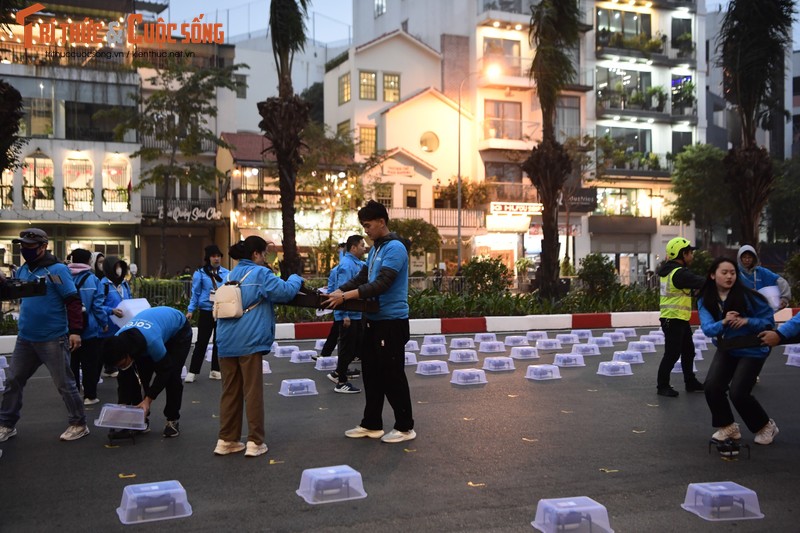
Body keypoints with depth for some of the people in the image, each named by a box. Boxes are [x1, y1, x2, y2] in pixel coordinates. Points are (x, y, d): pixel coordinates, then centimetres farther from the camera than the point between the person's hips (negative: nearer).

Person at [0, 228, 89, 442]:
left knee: (64, 383, 2)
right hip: (25, 338, 7)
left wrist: (75, 331, -20)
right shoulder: (22, 270, 9)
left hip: (53, 339, -7)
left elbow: (72, 301, -14)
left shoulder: (57, 270, -12)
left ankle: (79, 425, 14)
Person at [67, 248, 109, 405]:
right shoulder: (92, 279, -10)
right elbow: (97, 304, -12)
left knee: (72, 363, 13)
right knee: (90, 363, 4)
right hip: (90, 328, -3)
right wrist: (104, 323, 1)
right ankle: (89, 396, 7)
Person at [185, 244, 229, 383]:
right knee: (201, 342, -1)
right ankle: (192, 371, 6)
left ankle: (216, 370, 21)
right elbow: (195, 293, -3)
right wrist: (191, 310, -10)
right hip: (206, 312, -3)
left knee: (219, 342, 10)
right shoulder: (200, 273, -4)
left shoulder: (226, 273, 3)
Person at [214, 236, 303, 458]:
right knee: (253, 392, 0)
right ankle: (255, 442, 3)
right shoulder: (260, 273, -5)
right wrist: (295, 278, 9)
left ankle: (226, 440, 16)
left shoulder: (231, 275, 18)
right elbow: (285, 292, -11)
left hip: (227, 342, 7)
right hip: (249, 342, -7)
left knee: (230, 391, 12)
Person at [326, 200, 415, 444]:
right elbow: (362, 278, 14)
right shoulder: (375, 249, 14)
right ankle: (372, 424, 23)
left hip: (391, 321, -9)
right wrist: (337, 292, -2)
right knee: (372, 373, 13)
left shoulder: (395, 248, -16)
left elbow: (381, 284, -24)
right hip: (374, 320, 9)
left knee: (392, 375, -2)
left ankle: (405, 427, 9)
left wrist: (346, 296, -27)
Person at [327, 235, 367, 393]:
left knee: (356, 345, 17)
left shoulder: (358, 264, 12)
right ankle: (341, 383, 7)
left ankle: (339, 372, 28)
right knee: (347, 347, -2)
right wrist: (345, 315, -25)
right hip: (348, 315, -9)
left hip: (356, 313, 9)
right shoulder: (346, 265, -17)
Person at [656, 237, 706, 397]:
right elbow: (702, 283, -22)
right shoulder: (680, 273, -20)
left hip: (680, 319, 10)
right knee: (672, 353, -4)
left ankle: (691, 383, 27)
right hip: (674, 319, -10)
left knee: (688, 351, 17)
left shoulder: (669, 270, 11)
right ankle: (662, 386, 5)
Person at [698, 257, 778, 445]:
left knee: (737, 392, -12)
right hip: (726, 349, 4)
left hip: (752, 350, -4)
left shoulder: (747, 295, -19)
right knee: (712, 386, -11)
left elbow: (769, 319, -12)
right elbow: (707, 328, -19)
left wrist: (747, 321, -29)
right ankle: (727, 426, 14)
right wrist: (723, 322, -38)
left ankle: (766, 426, 16)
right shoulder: (705, 301, -8)